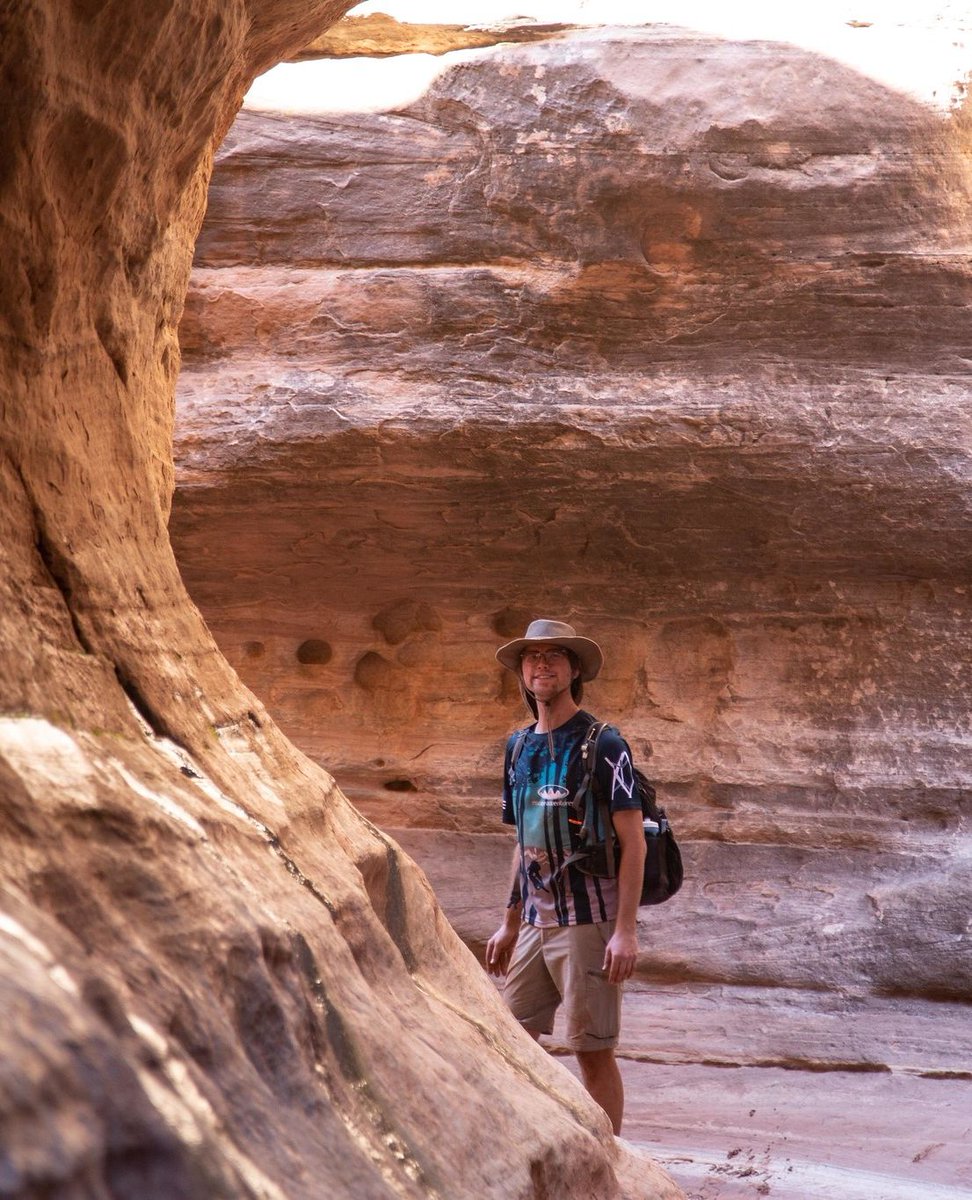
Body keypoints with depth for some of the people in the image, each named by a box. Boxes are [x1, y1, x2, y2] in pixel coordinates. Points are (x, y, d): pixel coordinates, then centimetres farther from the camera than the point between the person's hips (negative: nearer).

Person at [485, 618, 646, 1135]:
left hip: (588, 922, -7)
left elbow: (632, 842, -11)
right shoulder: (519, 748, 13)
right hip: (536, 923, 7)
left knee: (593, 1050, -1)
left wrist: (625, 930, -18)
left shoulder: (602, 744, -8)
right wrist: (510, 924, 19)